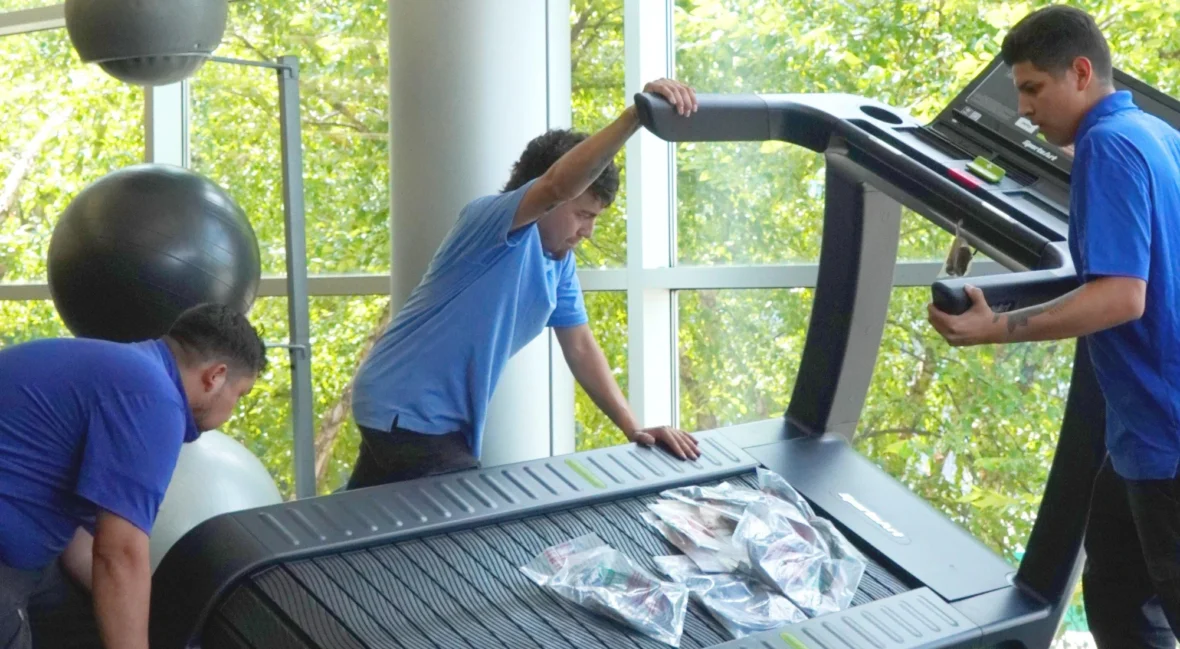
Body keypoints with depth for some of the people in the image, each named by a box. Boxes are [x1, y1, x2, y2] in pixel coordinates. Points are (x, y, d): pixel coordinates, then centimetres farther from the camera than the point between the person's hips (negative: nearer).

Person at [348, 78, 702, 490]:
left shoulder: (560, 262, 7)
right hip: (406, 415, -9)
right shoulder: (489, 219, -20)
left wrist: (633, 428, -2)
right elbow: (557, 187, -39)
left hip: (443, 421, 9)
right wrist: (636, 114, -49)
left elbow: (581, 348, 9)